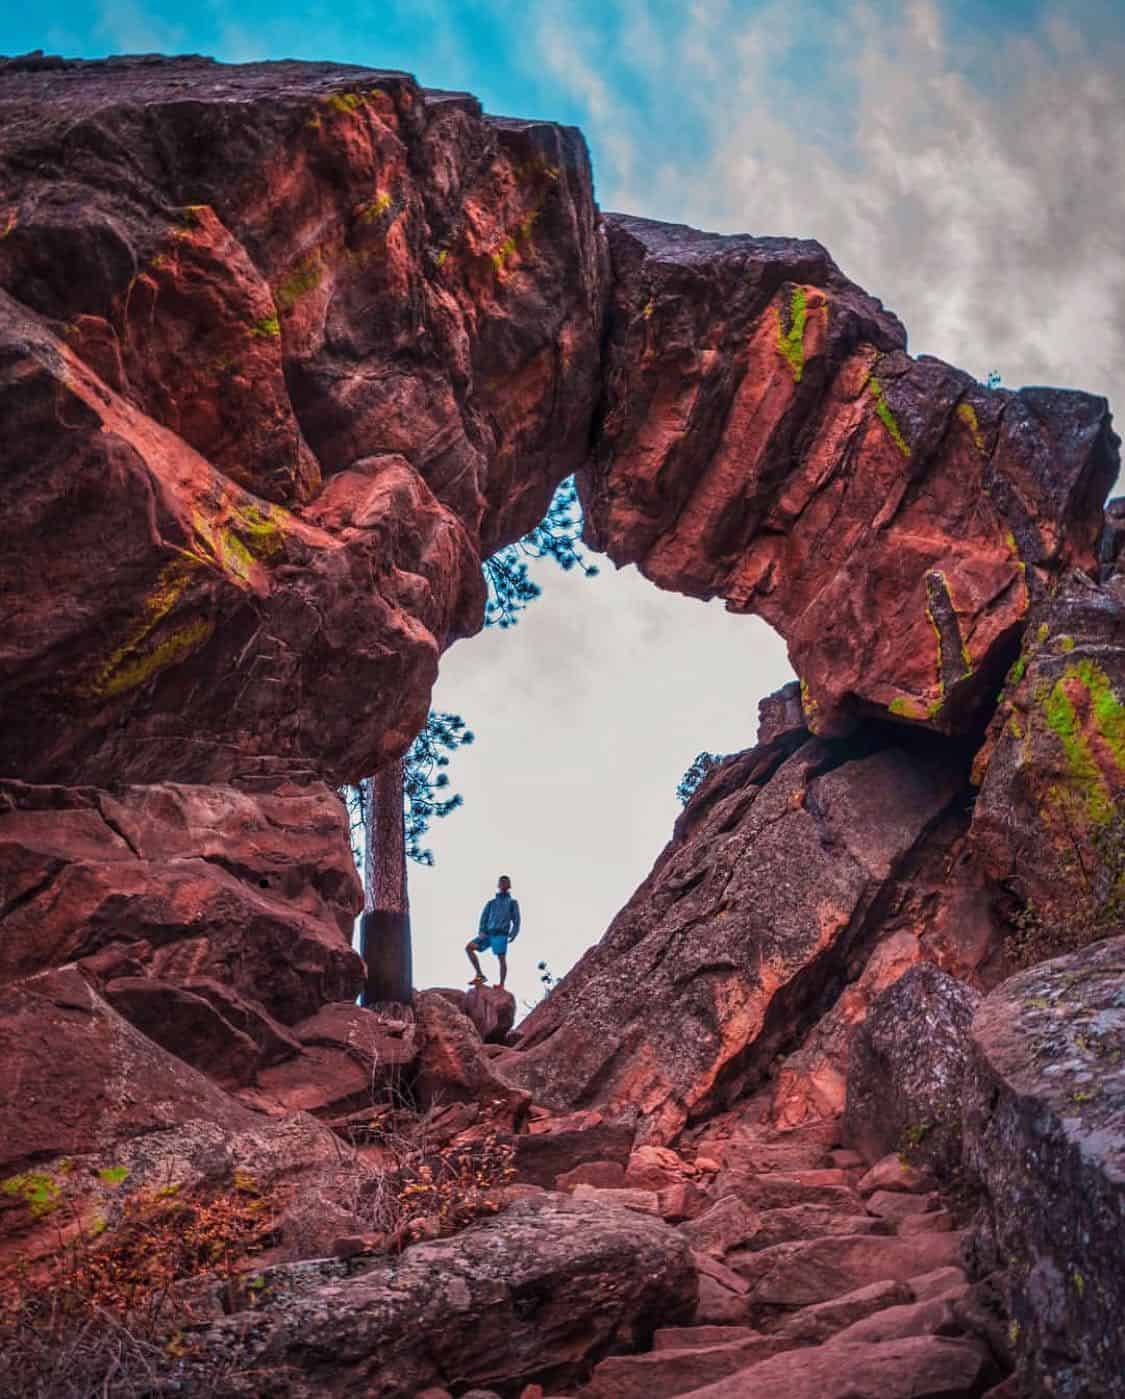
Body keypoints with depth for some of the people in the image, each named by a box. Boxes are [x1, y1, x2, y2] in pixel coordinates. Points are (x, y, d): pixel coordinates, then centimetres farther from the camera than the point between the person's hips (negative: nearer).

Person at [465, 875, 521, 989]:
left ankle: (501, 985, -4)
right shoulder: (491, 902, 23)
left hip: (501, 934, -4)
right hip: (488, 933, 4)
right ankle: (480, 975, -9)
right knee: (469, 947, -12)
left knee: (501, 959, -10)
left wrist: (513, 933, -8)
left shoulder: (512, 902, 14)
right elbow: (484, 917, 15)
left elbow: (516, 920, 8)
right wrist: (482, 931, -2)